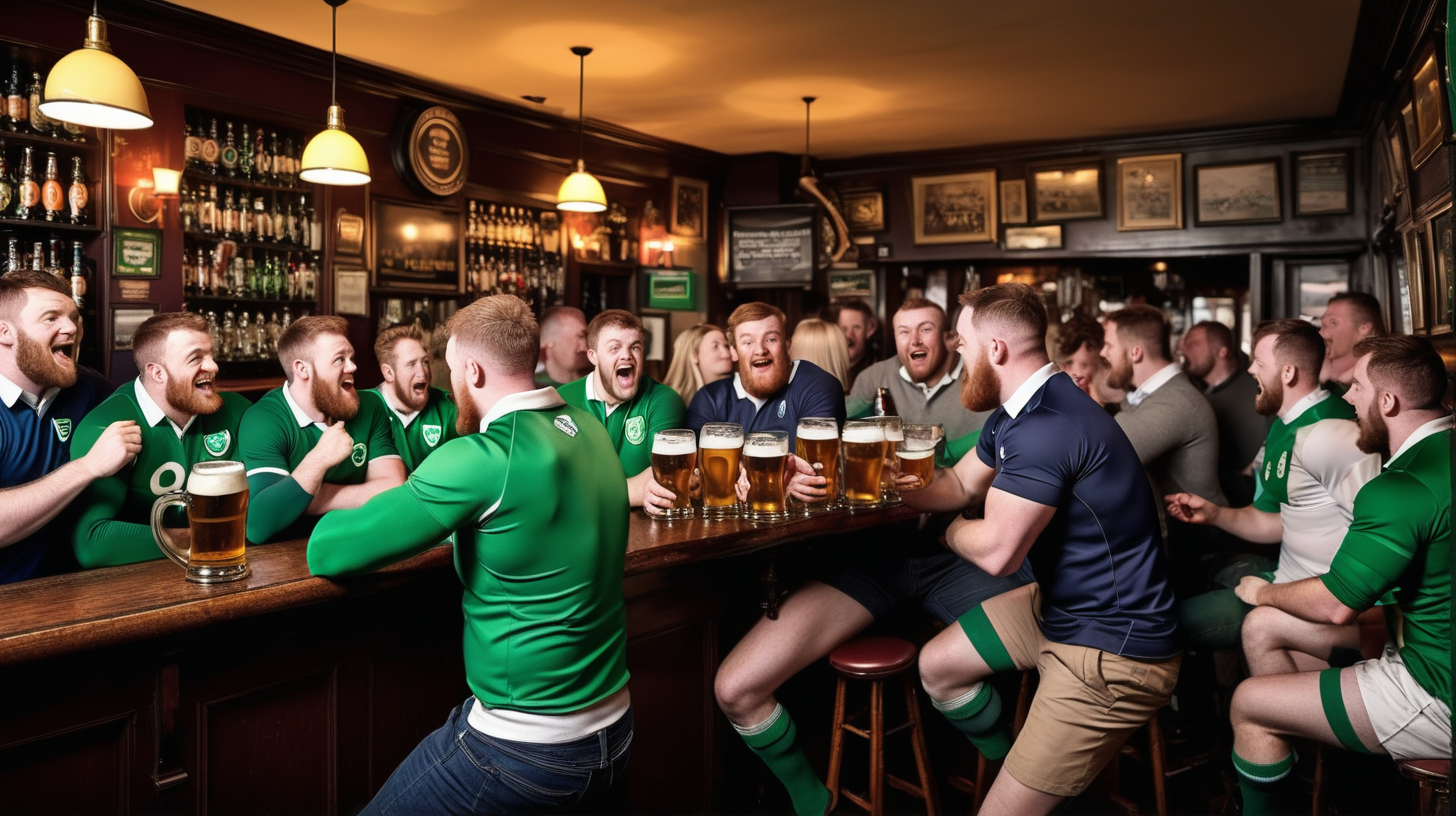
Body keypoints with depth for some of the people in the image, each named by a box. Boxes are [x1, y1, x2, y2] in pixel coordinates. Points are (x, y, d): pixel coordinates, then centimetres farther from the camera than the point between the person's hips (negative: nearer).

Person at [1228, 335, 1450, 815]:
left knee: (1248, 705, -5)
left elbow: (1335, 604, -19)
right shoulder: (1440, 454, 5)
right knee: (1263, 624, 15)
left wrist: (1263, 591, 0)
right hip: (1431, 645, 10)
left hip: (1439, 698, -9)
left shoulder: (1404, 488, -25)